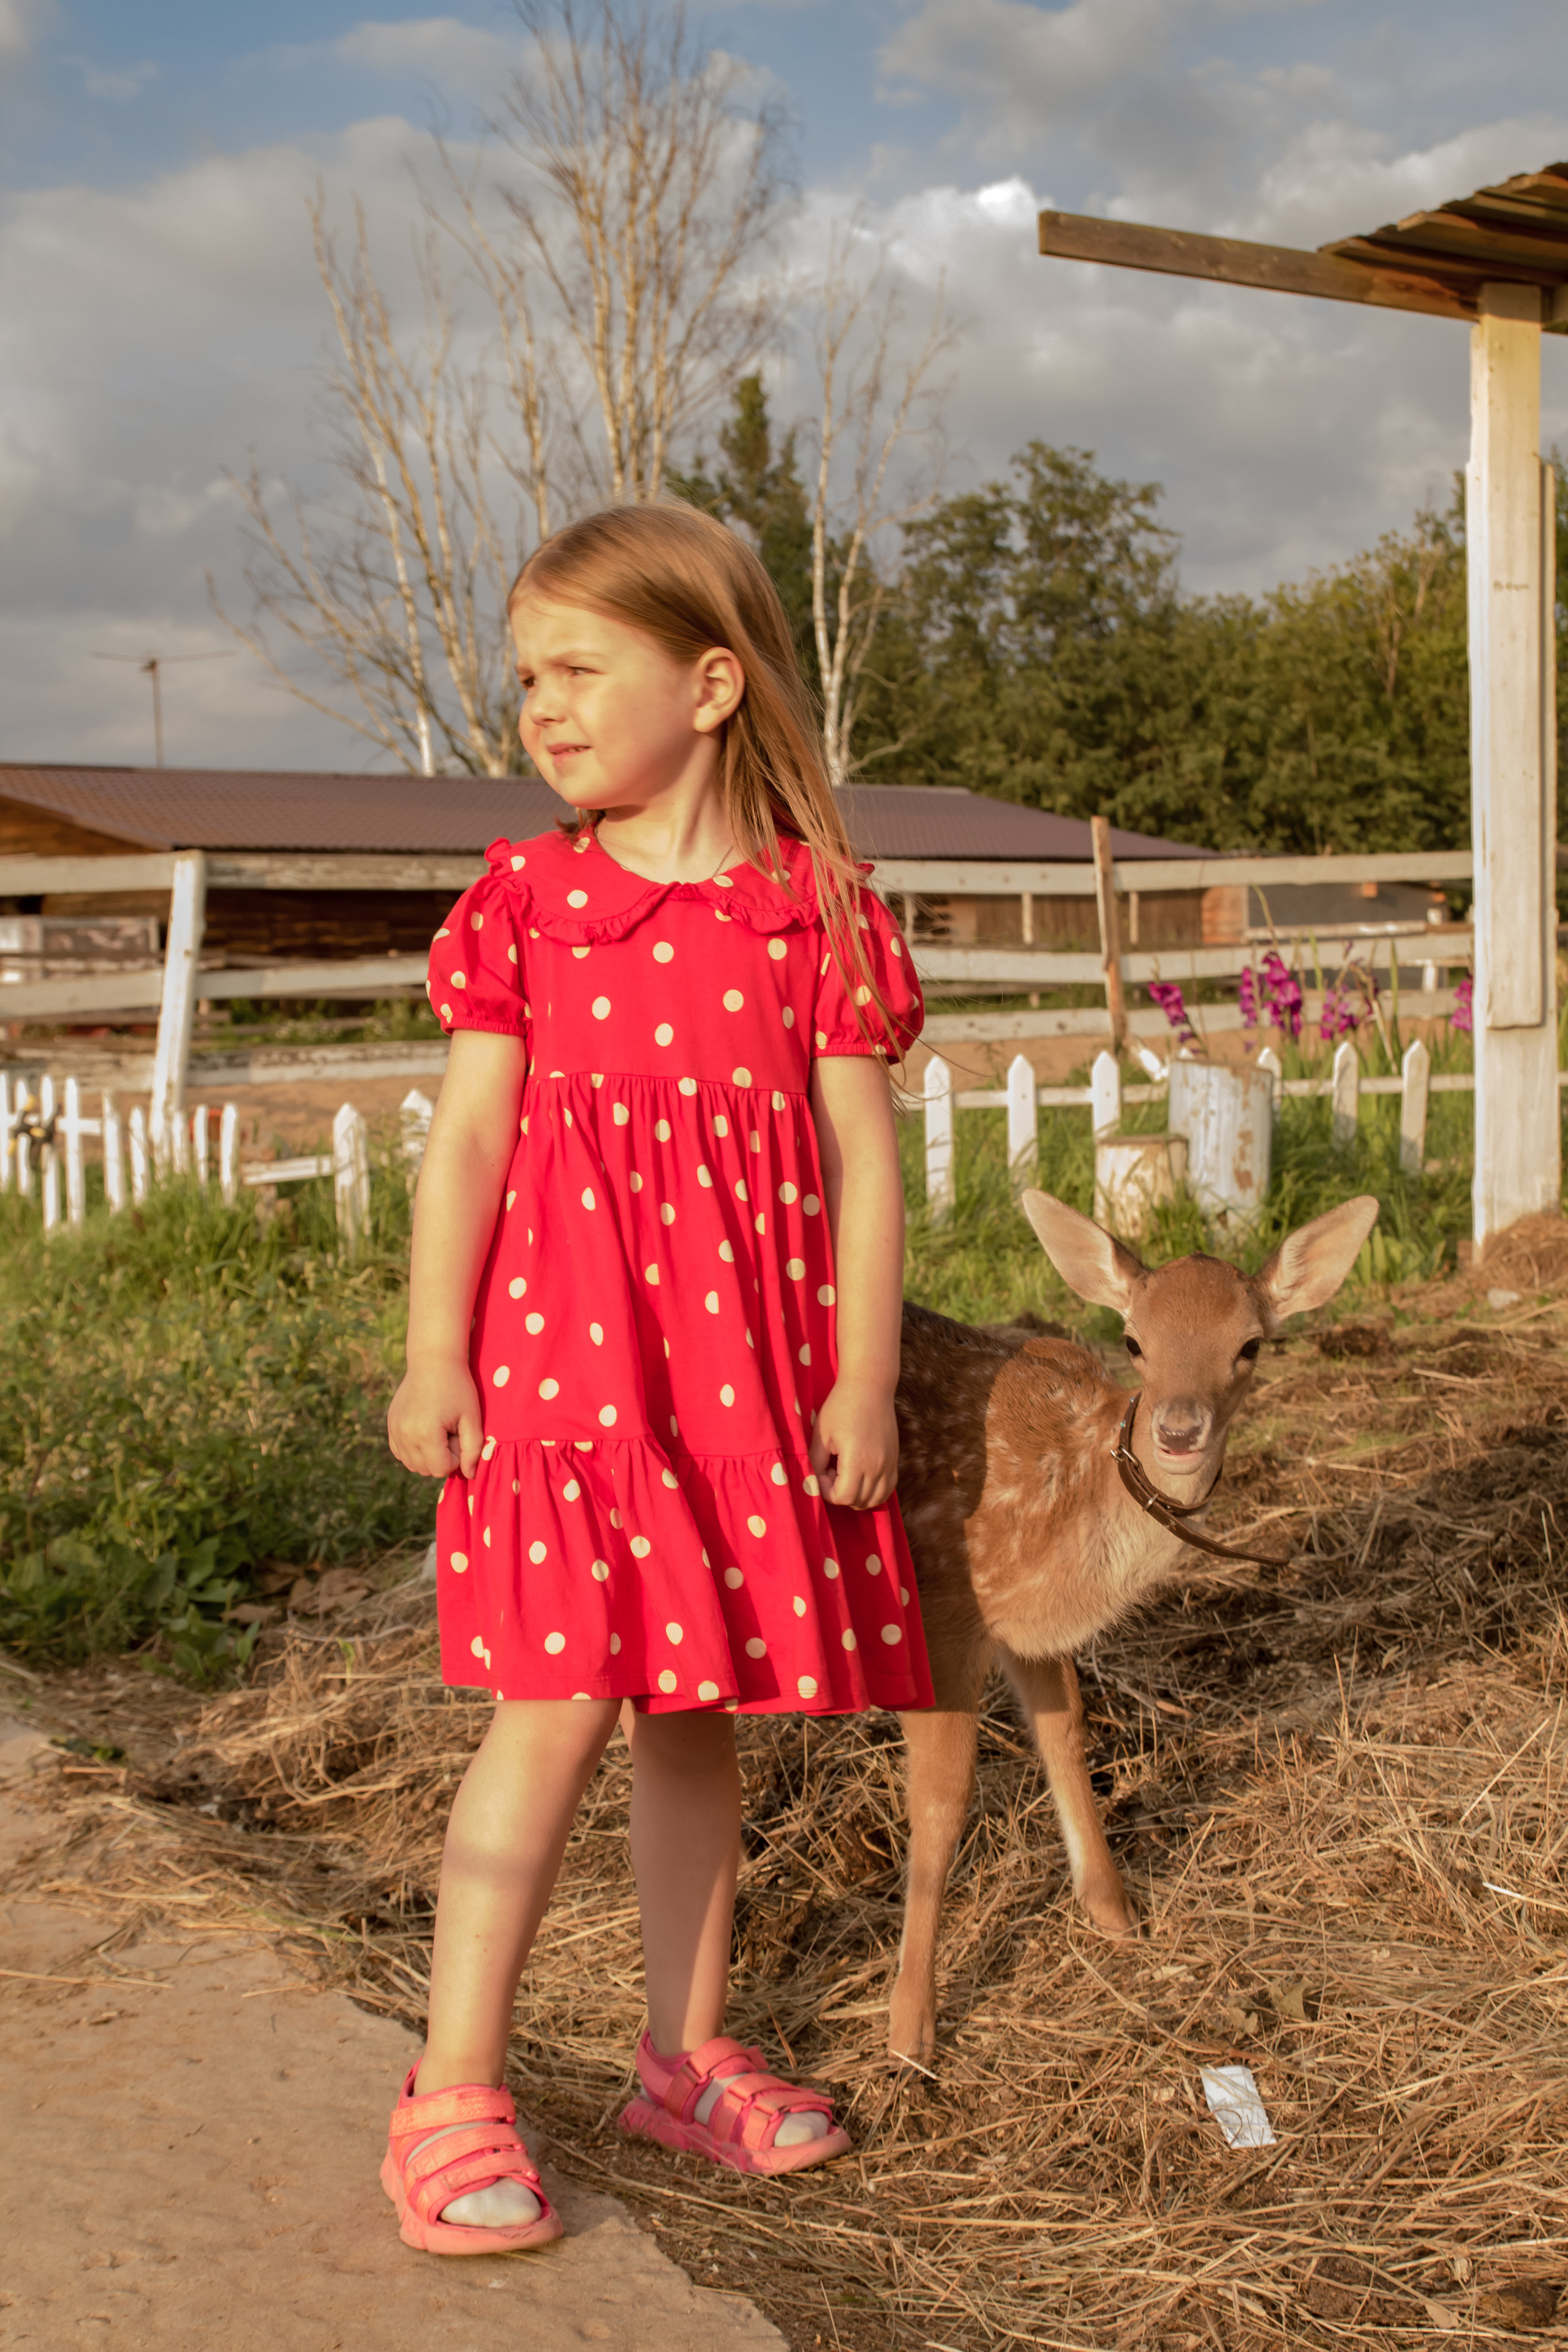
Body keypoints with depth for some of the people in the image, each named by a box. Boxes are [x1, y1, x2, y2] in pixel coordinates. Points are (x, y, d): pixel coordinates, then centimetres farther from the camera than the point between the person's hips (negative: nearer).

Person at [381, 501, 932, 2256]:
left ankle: (685, 2058, 28)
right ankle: (451, 2099, 7)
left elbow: (862, 1156, 1)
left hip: (750, 1369, 2)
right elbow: (467, 1136, 0)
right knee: (555, 1709, -5)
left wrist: (863, 1379, -2)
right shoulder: (525, 898, 2)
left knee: (695, 1711, 12)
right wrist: (431, 1357, -5)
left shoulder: (815, 906, 0)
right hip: (558, 1354, -1)